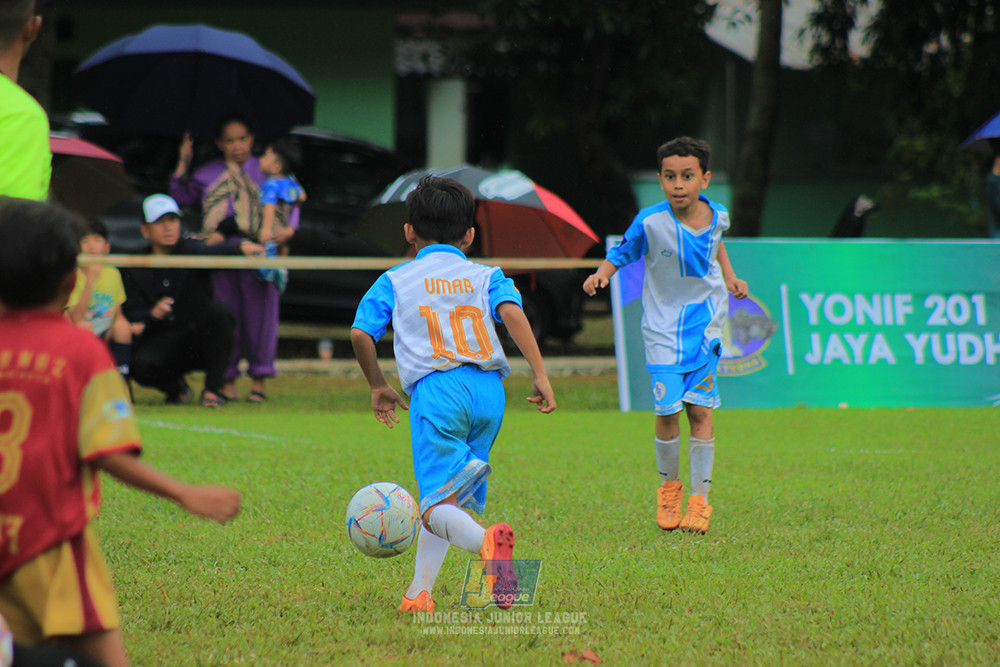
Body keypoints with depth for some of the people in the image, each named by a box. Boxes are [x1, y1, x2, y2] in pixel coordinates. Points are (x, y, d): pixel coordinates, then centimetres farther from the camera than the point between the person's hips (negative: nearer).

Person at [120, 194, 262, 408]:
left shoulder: (190, 250, -3)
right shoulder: (133, 269, 3)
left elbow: (211, 254, -27)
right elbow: (131, 316, -4)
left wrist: (240, 246, -50)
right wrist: (152, 314, -28)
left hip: (200, 339, 0)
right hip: (162, 341, 0)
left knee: (219, 311, -31)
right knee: (140, 364, -32)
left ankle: (213, 390, -20)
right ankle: (175, 386, 6)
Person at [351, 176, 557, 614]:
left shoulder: (394, 281, 17)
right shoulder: (486, 276, 19)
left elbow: (361, 334, 7)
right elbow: (512, 313, -1)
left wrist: (378, 387, 23)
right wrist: (540, 375, -5)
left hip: (436, 387, -3)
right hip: (489, 389, 3)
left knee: (436, 505, -11)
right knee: (448, 498, 16)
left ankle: (487, 542, -42)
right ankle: (418, 592, 10)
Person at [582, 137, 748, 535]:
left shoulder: (717, 217, -4)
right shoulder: (650, 223, -16)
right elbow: (623, 252, -3)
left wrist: (729, 277, 11)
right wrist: (602, 273, -21)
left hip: (705, 321, 2)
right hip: (663, 325, -2)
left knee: (699, 409, -4)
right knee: (667, 412, -6)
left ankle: (700, 498, 4)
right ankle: (669, 485, 20)